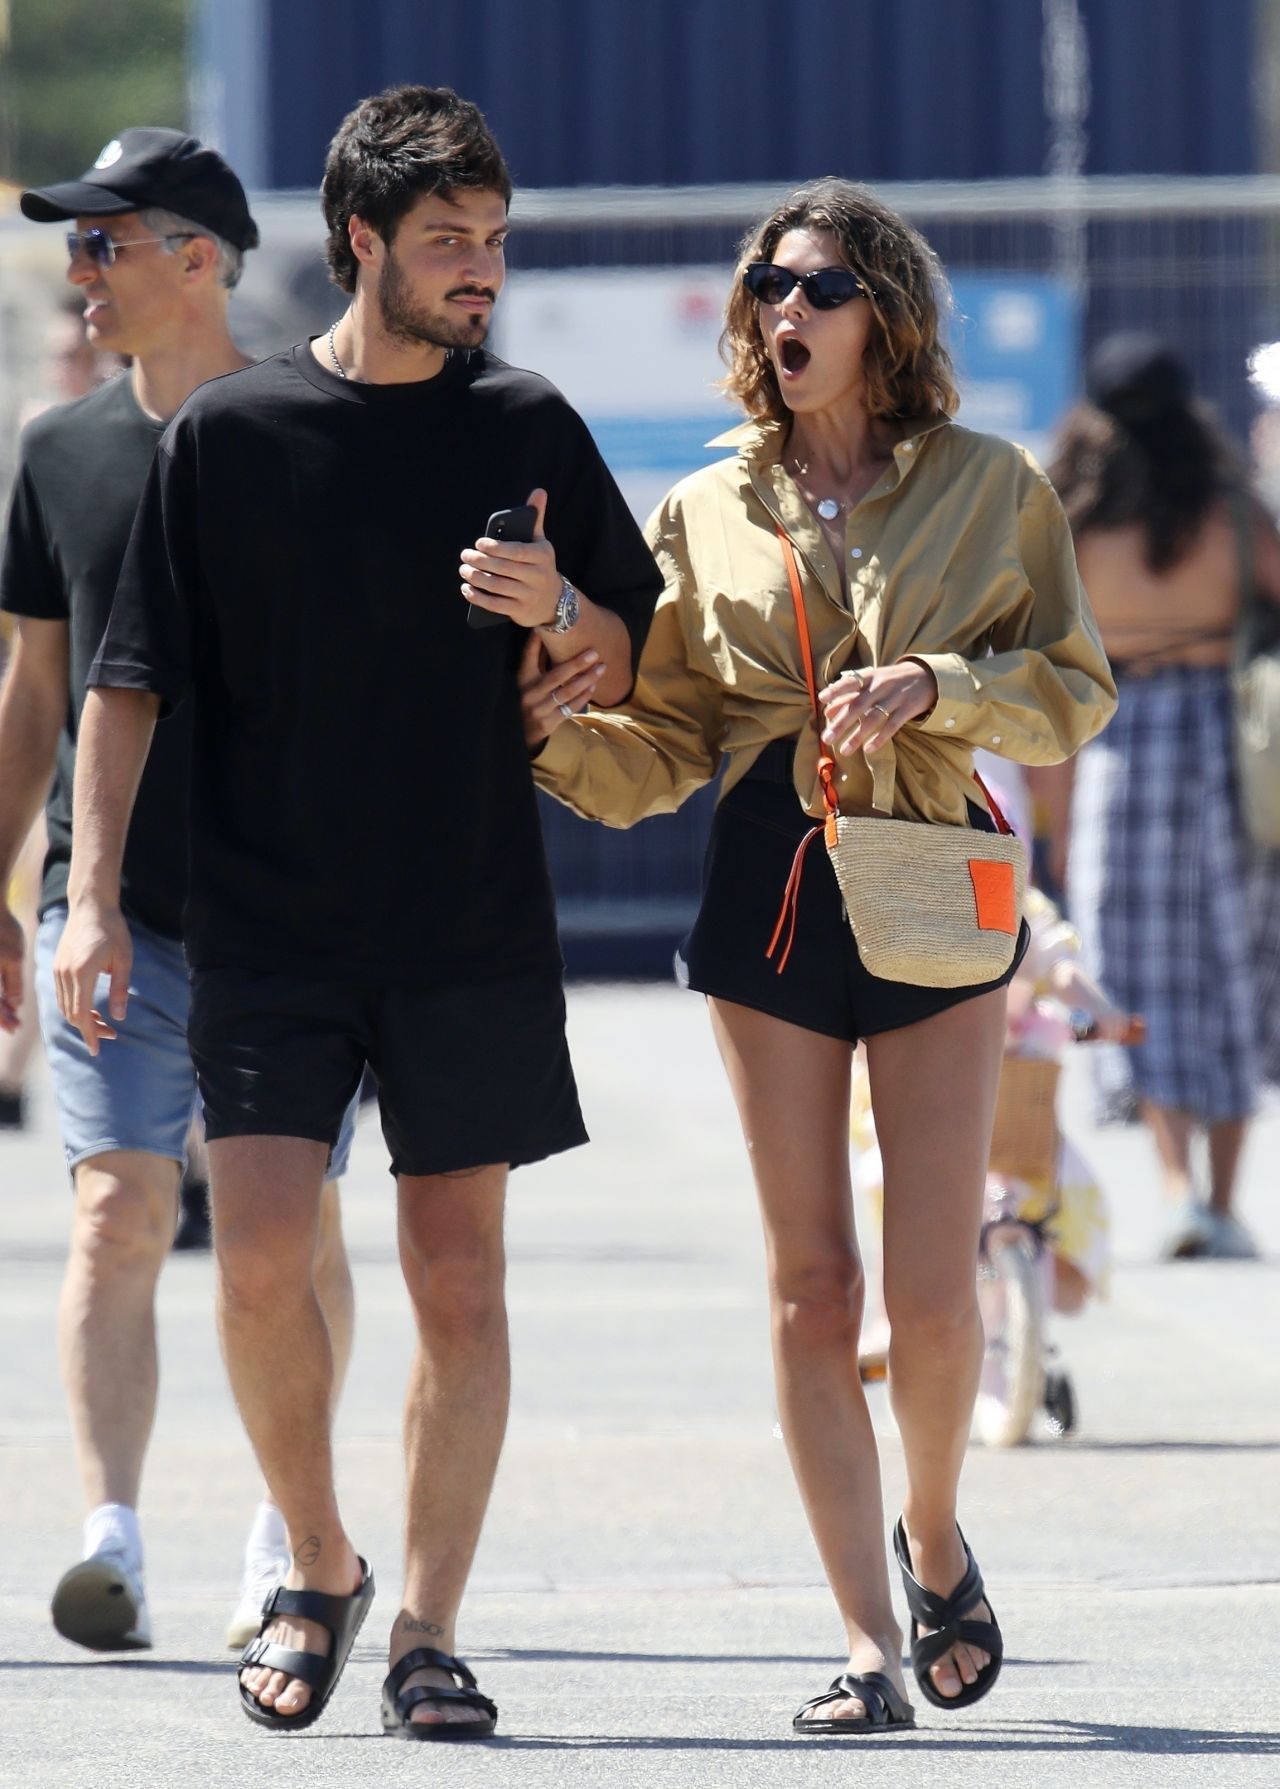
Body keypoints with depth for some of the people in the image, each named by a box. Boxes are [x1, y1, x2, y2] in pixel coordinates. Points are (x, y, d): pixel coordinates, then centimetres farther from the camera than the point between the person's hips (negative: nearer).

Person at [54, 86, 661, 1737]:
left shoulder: (530, 431, 6)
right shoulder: (228, 434, 2)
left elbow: (636, 670, 12)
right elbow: (130, 675, 5)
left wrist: (558, 613, -11)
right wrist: (94, 894, -3)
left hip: (475, 932, 1)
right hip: (270, 930, -1)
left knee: (457, 1281, 0)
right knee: (259, 1257, -12)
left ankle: (427, 1631, 9)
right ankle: (317, 1571, 9)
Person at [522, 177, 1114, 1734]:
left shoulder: (988, 488, 4)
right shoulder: (707, 515, 9)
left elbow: (1072, 687, 3)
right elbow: (663, 749, 9)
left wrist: (932, 687, -14)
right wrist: (551, 732, -11)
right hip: (769, 888, 2)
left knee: (931, 1292, -6)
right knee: (810, 1285, -2)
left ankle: (933, 1539, 24)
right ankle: (870, 1642, 4)